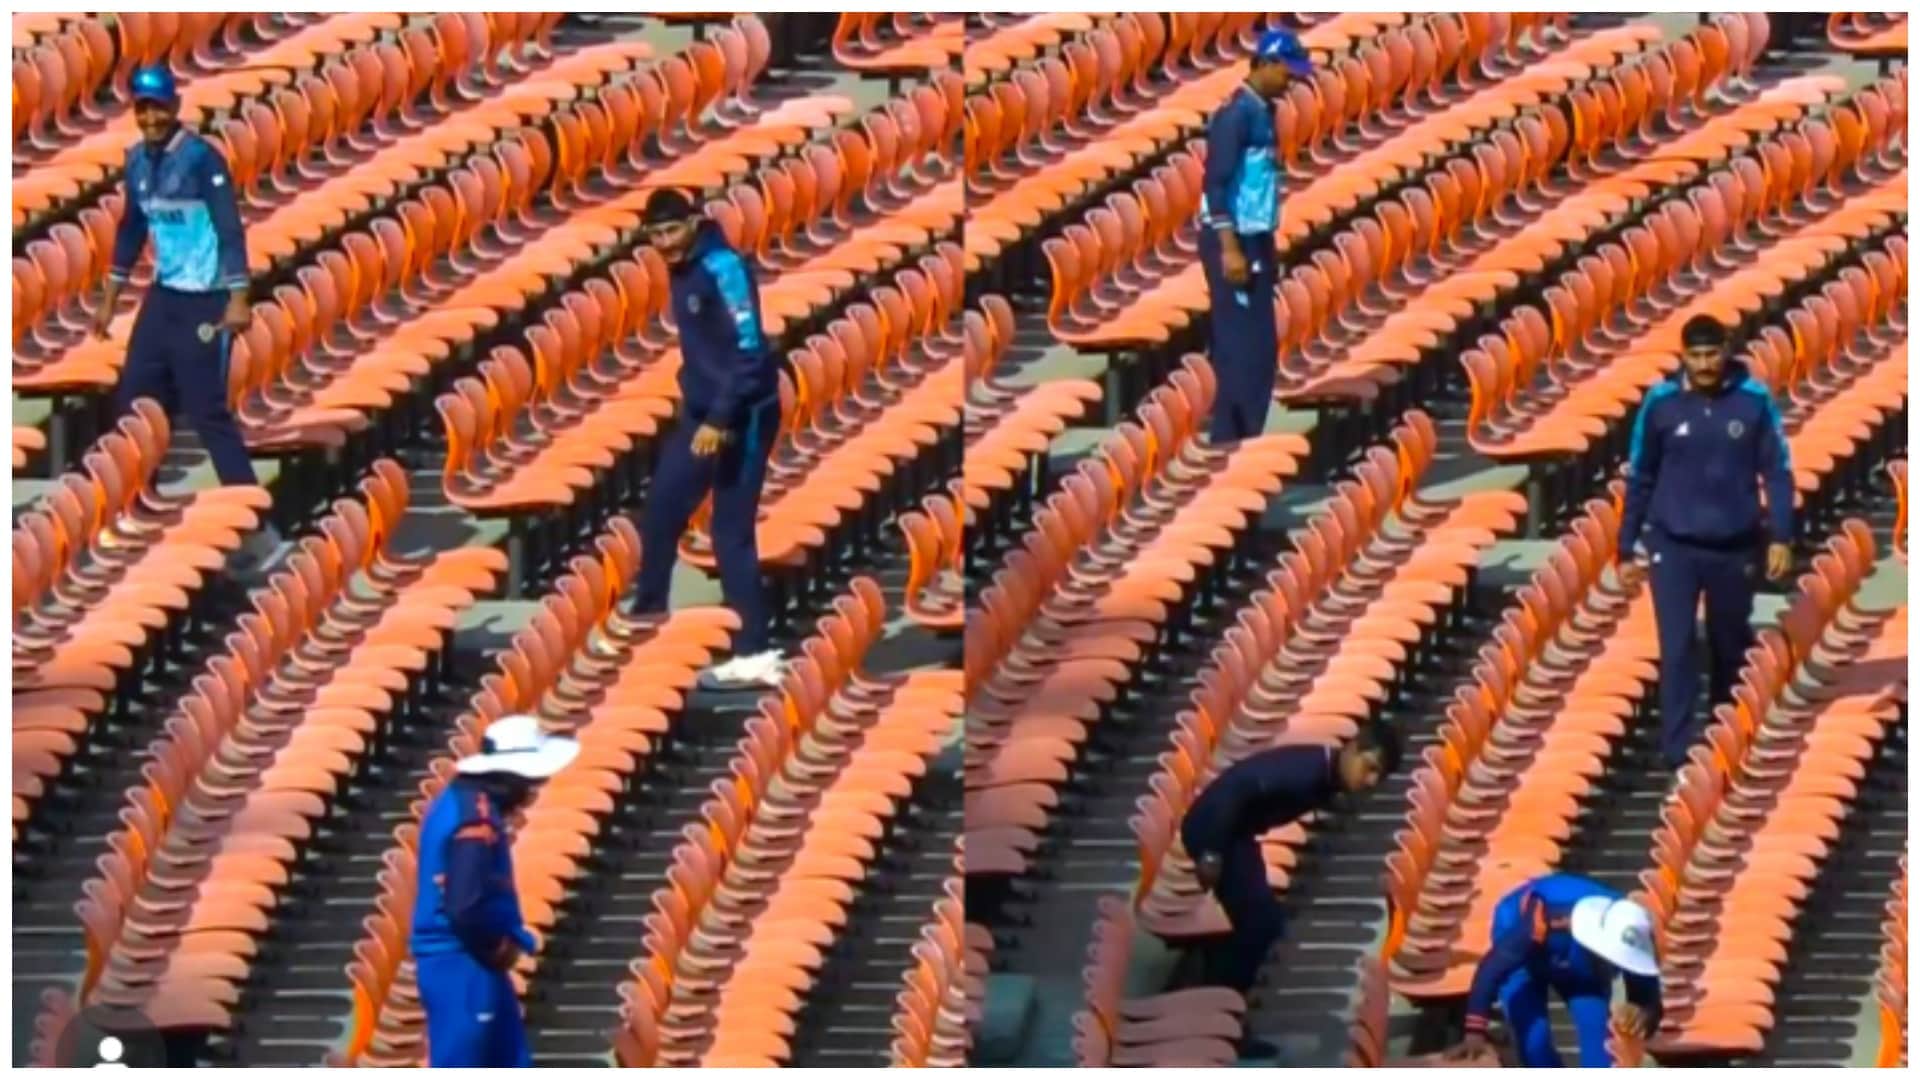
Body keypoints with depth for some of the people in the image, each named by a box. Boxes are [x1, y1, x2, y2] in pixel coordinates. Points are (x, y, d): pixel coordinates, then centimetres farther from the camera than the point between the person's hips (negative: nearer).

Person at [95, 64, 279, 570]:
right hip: (162, 297, 8)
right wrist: (110, 299, 22)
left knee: (207, 411, -10)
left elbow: (229, 229, -17)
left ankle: (257, 527, -7)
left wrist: (237, 299, -24)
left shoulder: (201, 158, -14)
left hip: (203, 302, -8)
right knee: (133, 403, 9)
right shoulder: (137, 159, 8)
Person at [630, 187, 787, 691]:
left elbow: (750, 351, -24)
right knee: (660, 511, 11)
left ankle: (754, 655, -7)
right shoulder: (681, 271, 9)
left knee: (731, 532, -8)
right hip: (701, 412, 9)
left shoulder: (724, 268, -18)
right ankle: (647, 618, 27)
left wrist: (720, 420, -27)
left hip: (742, 417, -9)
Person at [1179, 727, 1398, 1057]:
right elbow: (1234, 787, -30)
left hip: (1233, 833, 10)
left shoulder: (1325, 782, 5)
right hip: (1211, 827, -10)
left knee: (1263, 922, 10)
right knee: (1260, 922, -10)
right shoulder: (1306, 768, -25)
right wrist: (1211, 855, -27)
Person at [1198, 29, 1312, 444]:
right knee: (1242, 347, -10)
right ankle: (1232, 443, -9)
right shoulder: (1237, 113, -15)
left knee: (1260, 348, 10)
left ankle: (1240, 441, 13)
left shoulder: (1262, 112, 14)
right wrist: (1229, 248, -23)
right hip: (1234, 243, -10)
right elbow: (1217, 182, -19)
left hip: (1255, 242, 10)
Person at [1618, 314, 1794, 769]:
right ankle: (1679, 746, -8)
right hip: (1674, 545, -1)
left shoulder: (1754, 400, -6)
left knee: (1731, 643, 14)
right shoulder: (1660, 403, -5)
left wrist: (1781, 537, -8)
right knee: (1677, 646, -10)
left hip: (1735, 546, 1)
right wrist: (1628, 548, 5)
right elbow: (1640, 479, 3)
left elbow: (1777, 471, 0)